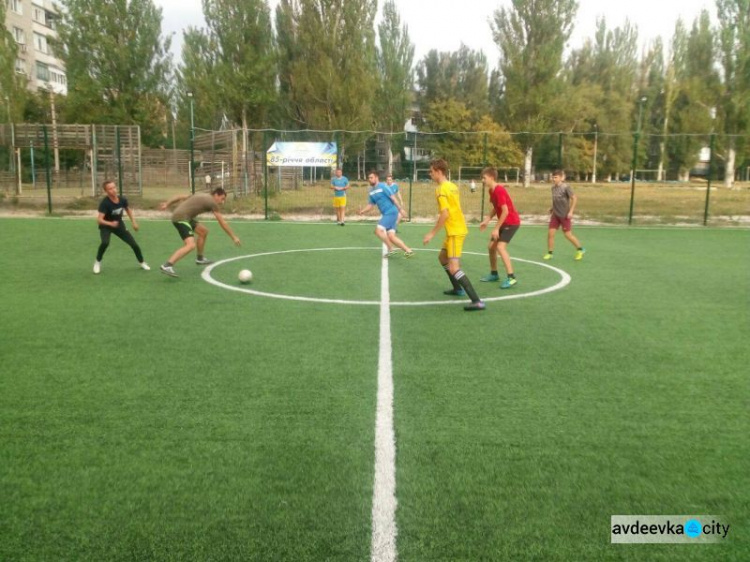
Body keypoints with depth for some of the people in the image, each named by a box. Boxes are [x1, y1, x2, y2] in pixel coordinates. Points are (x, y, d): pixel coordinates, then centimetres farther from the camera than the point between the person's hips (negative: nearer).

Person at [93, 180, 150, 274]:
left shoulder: (122, 199, -16)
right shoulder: (105, 203, -30)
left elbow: (128, 209, 7)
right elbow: (99, 220, -36)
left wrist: (133, 222, 6)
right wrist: (111, 223, -53)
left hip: (119, 225, 4)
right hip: (106, 226, -4)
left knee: (134, 244, 0)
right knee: (105, 242, -32)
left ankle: (141, 262, 26)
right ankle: (98, 262, -6)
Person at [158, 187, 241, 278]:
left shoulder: (202, 196, 20)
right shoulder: (212, 202, -5)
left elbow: (180, 197, 19)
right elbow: (222, 223, -3)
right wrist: (234, 237, 3)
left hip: (181, 216, 10)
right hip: (181, 218, -10)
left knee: (203, 231, 22)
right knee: (191, 245, -24)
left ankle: (200, 258, 35)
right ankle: (167, 266, -33)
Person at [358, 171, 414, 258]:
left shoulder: (383, 186, -8)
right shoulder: (371, 192, 14)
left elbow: (393, 198, -13)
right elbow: (371, 204, 19)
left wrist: (400, 209, -18)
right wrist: (362, 211, 3)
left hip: (391, 212, -8)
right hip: (386, 214, 8)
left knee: (378, 230, -17)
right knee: (391, 236, 0)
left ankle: (391, 249, -6)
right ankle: (408, 250, 7)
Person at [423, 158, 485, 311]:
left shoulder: (441, 189, -16)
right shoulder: (452, 186, 11)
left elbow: (445, 214, -24)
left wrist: (432, 233, -19)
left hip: (455, 231, -10)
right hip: (456, 229, 10)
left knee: (453, 268, -14)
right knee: (442, 257, 26)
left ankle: (477, 301, -19)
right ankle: (458, 288, 37)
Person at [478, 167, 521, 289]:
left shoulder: (499, 191, -23)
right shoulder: (491, 191, 6)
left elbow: (505, 211, -26)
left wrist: (496, 228, -23)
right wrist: (487, 220, 6)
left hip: (512, 222, -10)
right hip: (504, 223, 10)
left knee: (500, 247, -21)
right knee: (491, 246, 12)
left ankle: (511, 277, -19)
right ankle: (494, 274, 26)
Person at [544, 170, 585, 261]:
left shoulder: (566, 187, -15)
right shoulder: (553, 187, 5)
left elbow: (574, 198, -14)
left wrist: (571, 211, -18)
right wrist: (552, 208, 12)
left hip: (565, 215, -6)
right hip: (555, 215, 6)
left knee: (568, 235, 2)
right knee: (550, 233, -3)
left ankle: (580, 250, 23)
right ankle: (549, 253, 9)